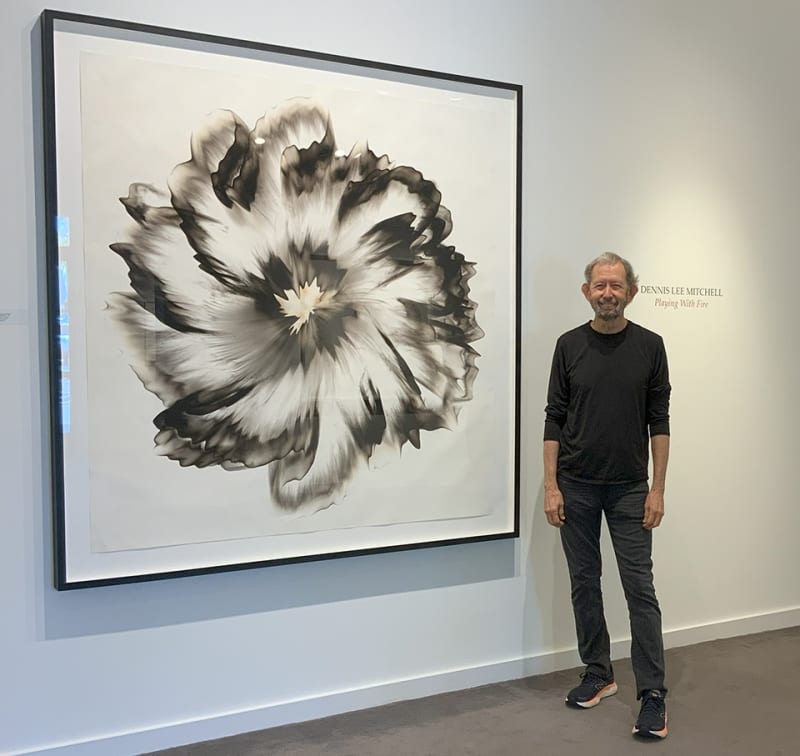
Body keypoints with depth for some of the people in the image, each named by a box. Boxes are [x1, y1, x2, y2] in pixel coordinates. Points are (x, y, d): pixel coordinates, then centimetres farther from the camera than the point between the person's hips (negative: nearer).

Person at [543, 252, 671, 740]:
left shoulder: (650, 346, -1)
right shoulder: (569, 345, 0)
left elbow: (659, 421, -1)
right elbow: (555, 419, 0)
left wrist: (657, 488, -6)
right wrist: (551, 486, -6)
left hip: (629, 488, -1)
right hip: (577, 487, 2)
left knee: (640, 588, -2)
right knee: (584, 583, 9)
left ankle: (653, 693, 5)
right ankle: (598, 675, 24)